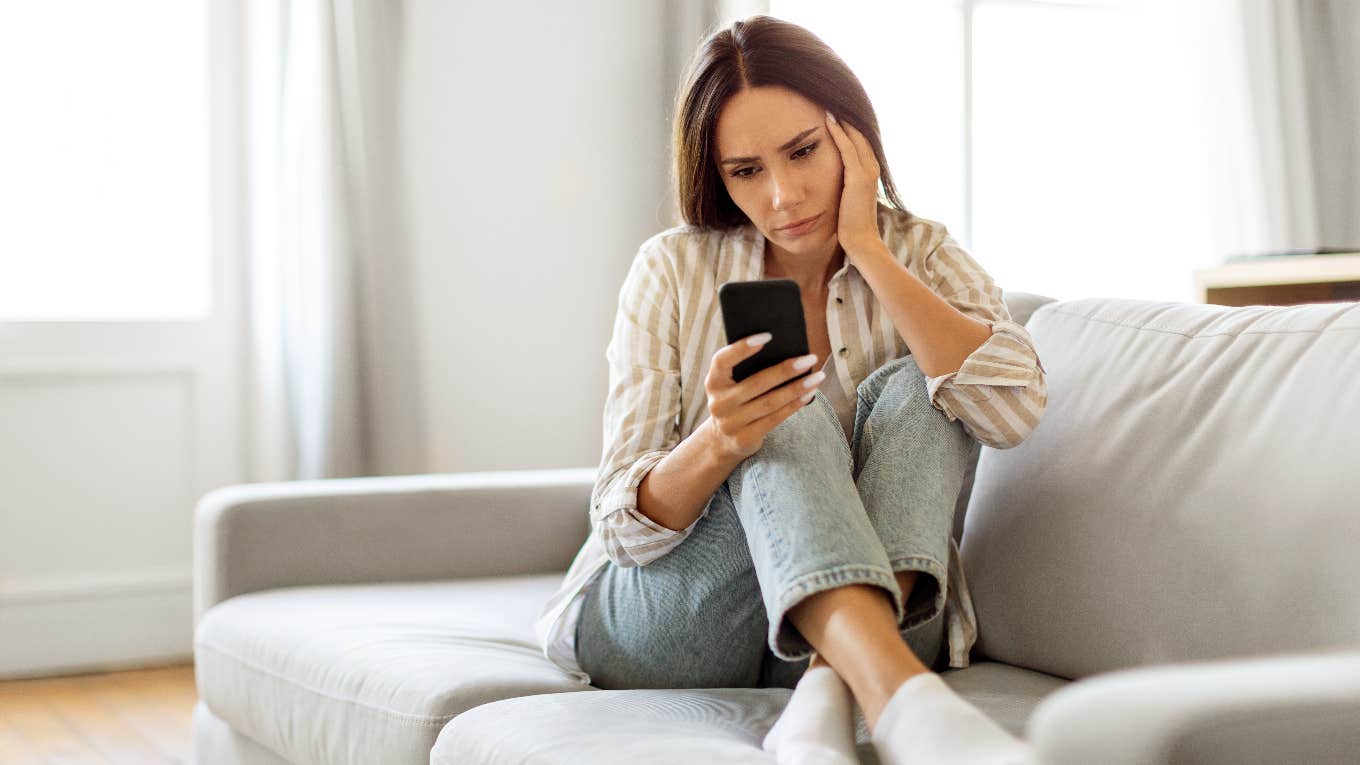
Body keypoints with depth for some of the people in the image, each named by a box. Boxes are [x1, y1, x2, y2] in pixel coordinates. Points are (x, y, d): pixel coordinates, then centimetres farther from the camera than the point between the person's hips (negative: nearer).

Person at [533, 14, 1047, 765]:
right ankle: (904, 703, -55)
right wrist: (716, 444, -34)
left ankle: (827, 695, -42)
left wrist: (867, 250, -17)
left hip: (876, 615, 2)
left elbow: (1012, 408, -20)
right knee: (787, 421, -30)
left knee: (912, 389, -23)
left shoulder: (918, 253, 1)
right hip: (654, 614, -1)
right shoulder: (674, 269, -4)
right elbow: (624, 521, -10)